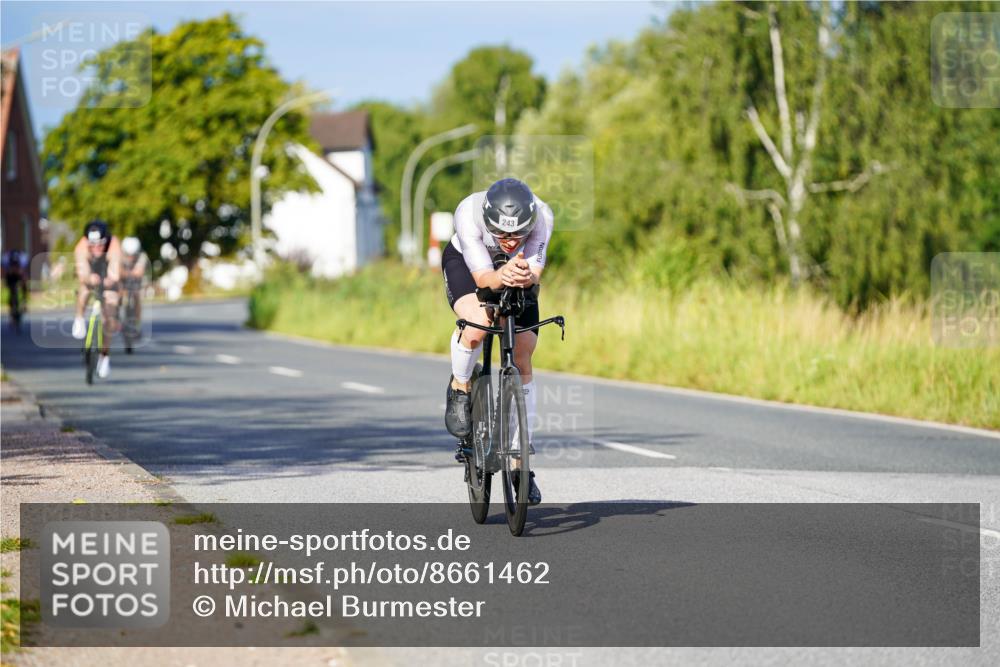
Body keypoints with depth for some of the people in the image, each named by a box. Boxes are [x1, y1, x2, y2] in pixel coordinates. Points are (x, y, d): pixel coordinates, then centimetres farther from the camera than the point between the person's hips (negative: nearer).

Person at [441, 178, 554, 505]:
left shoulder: (541, 215, -35)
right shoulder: (469, 213, -39)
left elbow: (535, 270, -36)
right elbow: (482, 276, -39)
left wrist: (525, 276, -59)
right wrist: (501, 277, -62)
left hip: (518, 271, 2)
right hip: (465, 262, -2)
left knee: (522, 363, -6)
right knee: (477, 326, -34)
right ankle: (460, 387, -1)